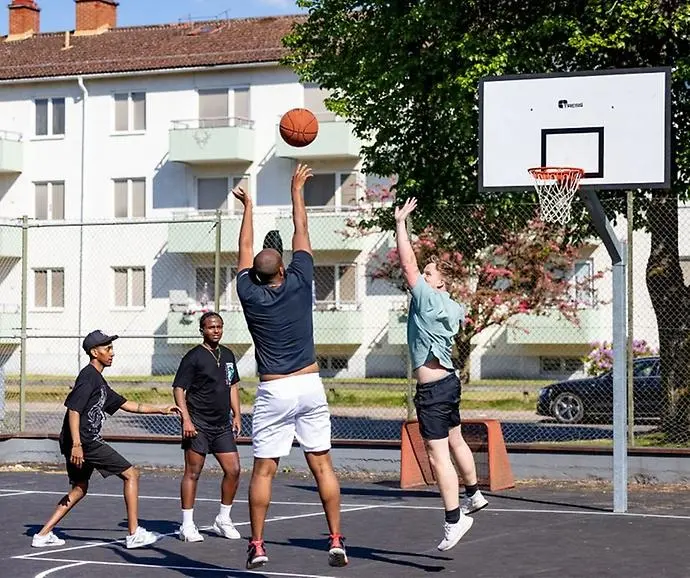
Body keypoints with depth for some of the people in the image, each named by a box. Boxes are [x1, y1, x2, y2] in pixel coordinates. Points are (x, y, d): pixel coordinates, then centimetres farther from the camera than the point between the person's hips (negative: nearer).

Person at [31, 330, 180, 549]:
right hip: (84, 442, -10)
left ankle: (43, 534, 19)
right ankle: (134, 534, -5)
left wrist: (160, 410, 25)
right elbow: (73, 410, -20)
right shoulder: (88, 377, -11)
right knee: (131, 474, -4)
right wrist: (77, 445, -27)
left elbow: (125, 404, 27)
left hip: (80, 443, 10)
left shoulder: (98, 380, 21)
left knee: (80, 488, 21)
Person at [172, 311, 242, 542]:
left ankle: (223, 519, 18)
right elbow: (178, 389, -9)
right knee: (193, 472, -3)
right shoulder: (193, 357, -7)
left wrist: (237, 415, 14)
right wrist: (186, 419, -18)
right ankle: (187, 525, 3)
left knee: (233, 470, 3)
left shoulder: (227, 355, 14)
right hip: (198, 425, -7)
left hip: (223, 424, 7)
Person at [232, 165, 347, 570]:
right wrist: (297, 190, 19)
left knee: (264, 469, 5)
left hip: (274, 391, -1)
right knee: (322, 464, 4)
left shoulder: (250, 296, -4)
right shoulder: (299, 285, -3)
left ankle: (257, 546, 5)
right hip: (309, 385, 1)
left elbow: (245, 251, 12)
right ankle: (336, 542, 2)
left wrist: (248, 208, 25)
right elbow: (302, 233, 8)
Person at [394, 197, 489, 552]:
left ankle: (453, 519, -15)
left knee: (437, 453, -12)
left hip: (431, 389, -10)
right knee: (455, 441, 26)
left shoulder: (428, 299, -14)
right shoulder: (451, 306, 11)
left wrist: (400, 222, -14)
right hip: (448, 380, 10)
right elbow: (464, 315, 36)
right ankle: (473, 495, 42)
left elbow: (407, 264, -19)